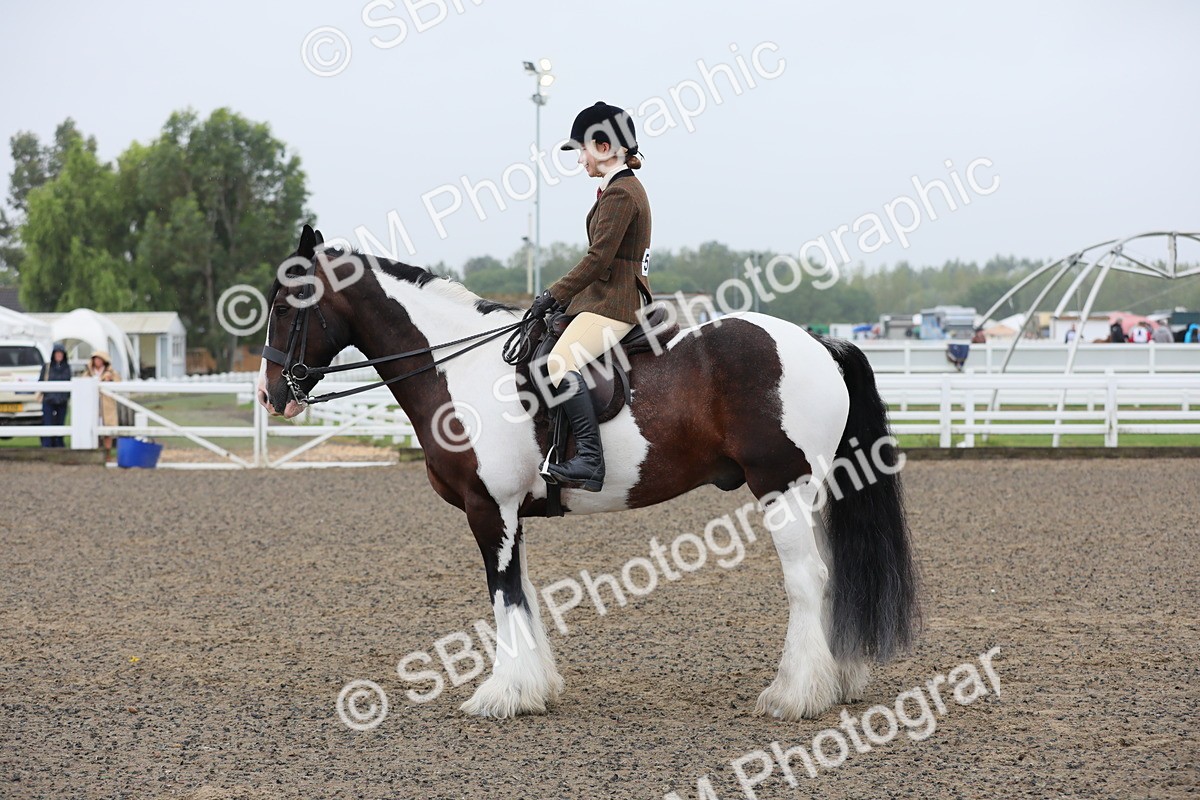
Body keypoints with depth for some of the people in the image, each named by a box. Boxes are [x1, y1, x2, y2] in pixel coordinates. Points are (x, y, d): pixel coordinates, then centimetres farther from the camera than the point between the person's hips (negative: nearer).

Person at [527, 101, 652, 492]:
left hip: (612, 303, -12)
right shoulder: (626, 188, 20)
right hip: (604, 298, 12)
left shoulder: (619, 193, -12)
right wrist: (561, 296, 18)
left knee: (561, 362, -30)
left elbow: (599, 258, -18)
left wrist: (554, 294, -13)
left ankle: (590, 460, -38)